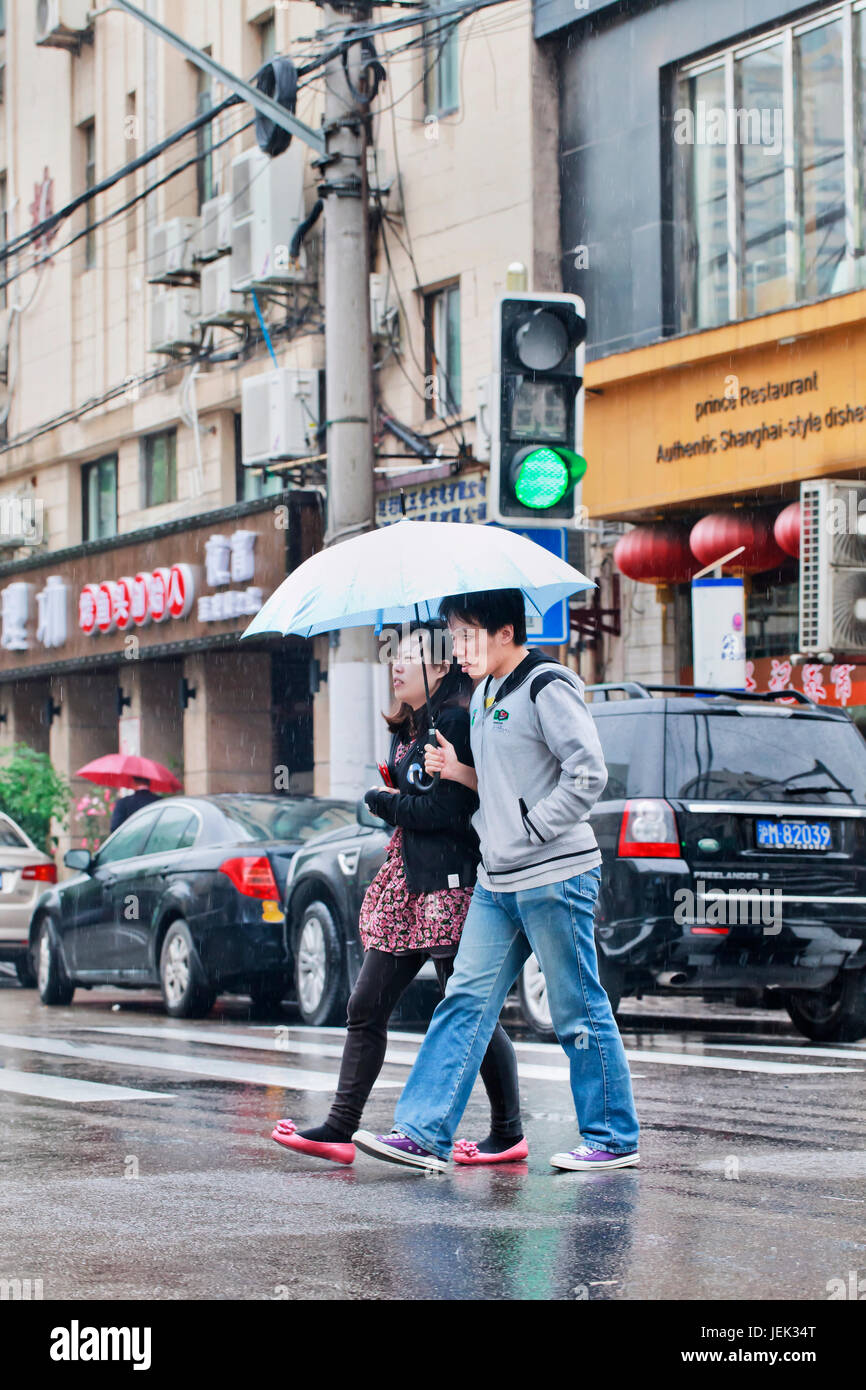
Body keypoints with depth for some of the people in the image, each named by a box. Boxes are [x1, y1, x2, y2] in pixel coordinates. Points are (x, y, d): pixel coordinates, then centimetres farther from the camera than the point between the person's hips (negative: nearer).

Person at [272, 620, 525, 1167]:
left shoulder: (457, 722, -12)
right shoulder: (405, 731, 17)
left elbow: (448, 808, -18)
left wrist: (382, 802, -5)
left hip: (450, 886, -10)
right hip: (406, 884, 10)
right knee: (367, 1006, 5)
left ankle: (509, 1134, 6)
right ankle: (341, 1128, 7)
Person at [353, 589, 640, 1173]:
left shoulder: (548, 687, -11)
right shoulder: (484, 695, 16)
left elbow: (588, 773, -17)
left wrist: (533, 829, -16)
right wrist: (455, 770, 8)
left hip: (555, 877, -9)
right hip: (497, 883, 9)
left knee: (580, 1012, 0)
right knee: (466, 1002, 4)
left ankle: (615, 1140, 10)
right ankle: (424, 1133, 3)